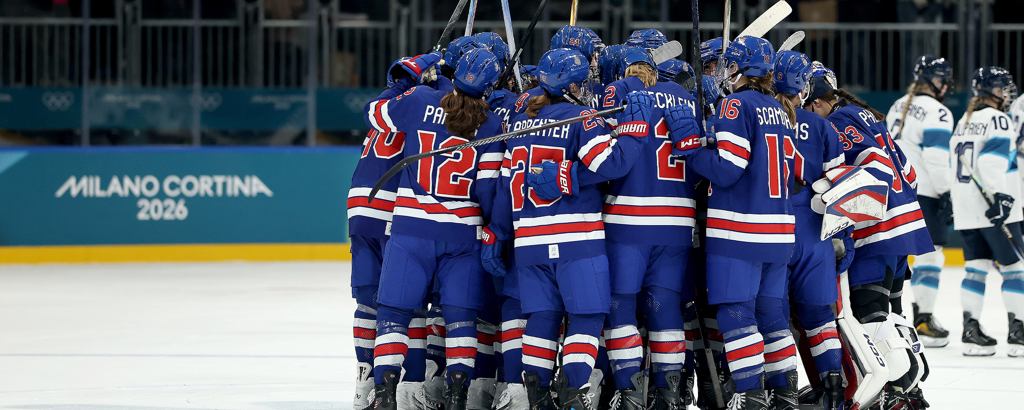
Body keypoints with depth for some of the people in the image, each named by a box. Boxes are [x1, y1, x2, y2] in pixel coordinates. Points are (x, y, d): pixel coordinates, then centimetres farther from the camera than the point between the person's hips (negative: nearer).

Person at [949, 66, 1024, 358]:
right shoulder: (997, 120, -9)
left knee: (977, 266, 9)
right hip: (993, 210, -8)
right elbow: (994, 161, -22)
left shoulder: (964, 122, 17)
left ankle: (971, 330, 4)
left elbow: (956, 165, 21)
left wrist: (957, 205, 26)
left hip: (966, 210, 8)